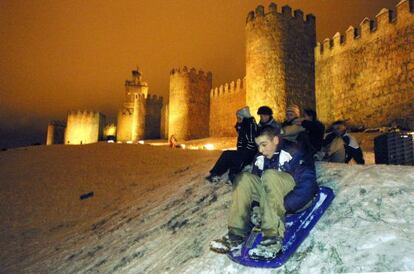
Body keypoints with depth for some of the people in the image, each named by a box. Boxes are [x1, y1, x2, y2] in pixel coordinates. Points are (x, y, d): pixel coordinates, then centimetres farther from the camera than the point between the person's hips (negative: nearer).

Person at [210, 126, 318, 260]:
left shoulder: (292, 154, -19)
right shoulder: (260, 159, 1)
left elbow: (307, 185, -25)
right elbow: (255, 184, 3)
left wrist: (283, 206, -29)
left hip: (299, 198, -6)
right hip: (274, 196, 6)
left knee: (269, 175, -31)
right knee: (246, 179, -14)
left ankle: (273, 237, -38)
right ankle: (237, 234, -22)